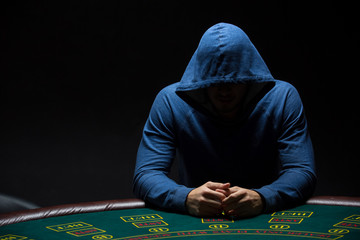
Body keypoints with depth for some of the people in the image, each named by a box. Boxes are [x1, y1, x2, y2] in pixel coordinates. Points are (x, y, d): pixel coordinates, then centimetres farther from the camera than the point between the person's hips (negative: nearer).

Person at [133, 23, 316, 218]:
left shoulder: (283, 98, -9)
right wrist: (187, 198, -33)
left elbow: (302, 172, -12)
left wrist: (262, 199, -32)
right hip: (195, 226, 0)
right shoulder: (170, 101, -10)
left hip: (265, 219, 1)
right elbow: (146, 175, -13)